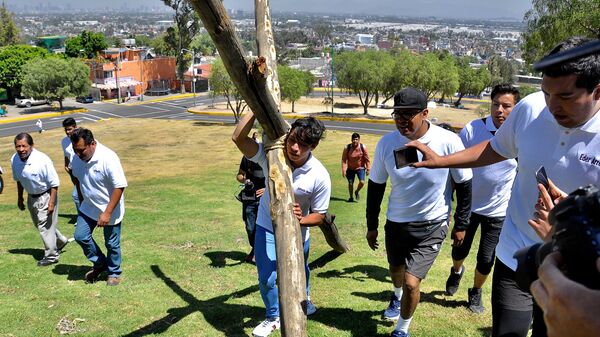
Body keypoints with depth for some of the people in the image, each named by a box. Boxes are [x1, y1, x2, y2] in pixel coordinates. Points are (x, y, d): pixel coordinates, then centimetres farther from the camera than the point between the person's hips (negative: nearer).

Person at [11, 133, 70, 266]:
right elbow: (18, 180, 7)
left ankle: (51, 256, 16)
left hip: (45, 196, -7)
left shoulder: (42, 160, -29)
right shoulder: (14, 160, -12)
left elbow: (54, 183, -21)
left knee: (45, 226, -1)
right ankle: (61, 241, 44)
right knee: (39, 224, 21)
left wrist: (51, 203, -21)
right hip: (31, 197, 7)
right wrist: (20, 198, 14)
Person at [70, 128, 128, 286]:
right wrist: (81, 202, 16)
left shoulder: (108, 158, -28)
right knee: (80, 236, 4)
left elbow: (119, 186, -26)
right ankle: (100, 263, 27)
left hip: (110, 209, -6)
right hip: (88, 208, 6)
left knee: (112, 244, 7)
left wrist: (107, 213, -25)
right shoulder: (77, 159, -8)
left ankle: (114, 273, 29)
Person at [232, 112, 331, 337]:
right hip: (267, 228, 0)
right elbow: (238, 138, -37)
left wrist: (301, 219, -38)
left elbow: (319, 216, -17)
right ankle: (273, 317, 31)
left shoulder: (320, 176, -28)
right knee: (266, 278, 1)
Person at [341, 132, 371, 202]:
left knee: (362, 182, -15)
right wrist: (344, 170, -15)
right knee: (350, 183, 6)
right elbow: (344, 159, -11)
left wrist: (368, 169, -4)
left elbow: (367, 159, -4)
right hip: (350, 169, 1)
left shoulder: (363, 147, -13)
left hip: (360, 168, 0)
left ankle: (357, 192, 17)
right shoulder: (347, 148, -15)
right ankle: (351, 197, 29)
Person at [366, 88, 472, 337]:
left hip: (432, 226, -3)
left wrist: (461, 224, -2)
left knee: (411, 283, -10)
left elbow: (464, 185, -7)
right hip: (395, 223, 4)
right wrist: (371, 225, 6)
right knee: (396, 271, 25)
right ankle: (397, 297, 62)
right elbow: (375, 186, 0)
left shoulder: (449, 142, -21)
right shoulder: (387, 143, -13)